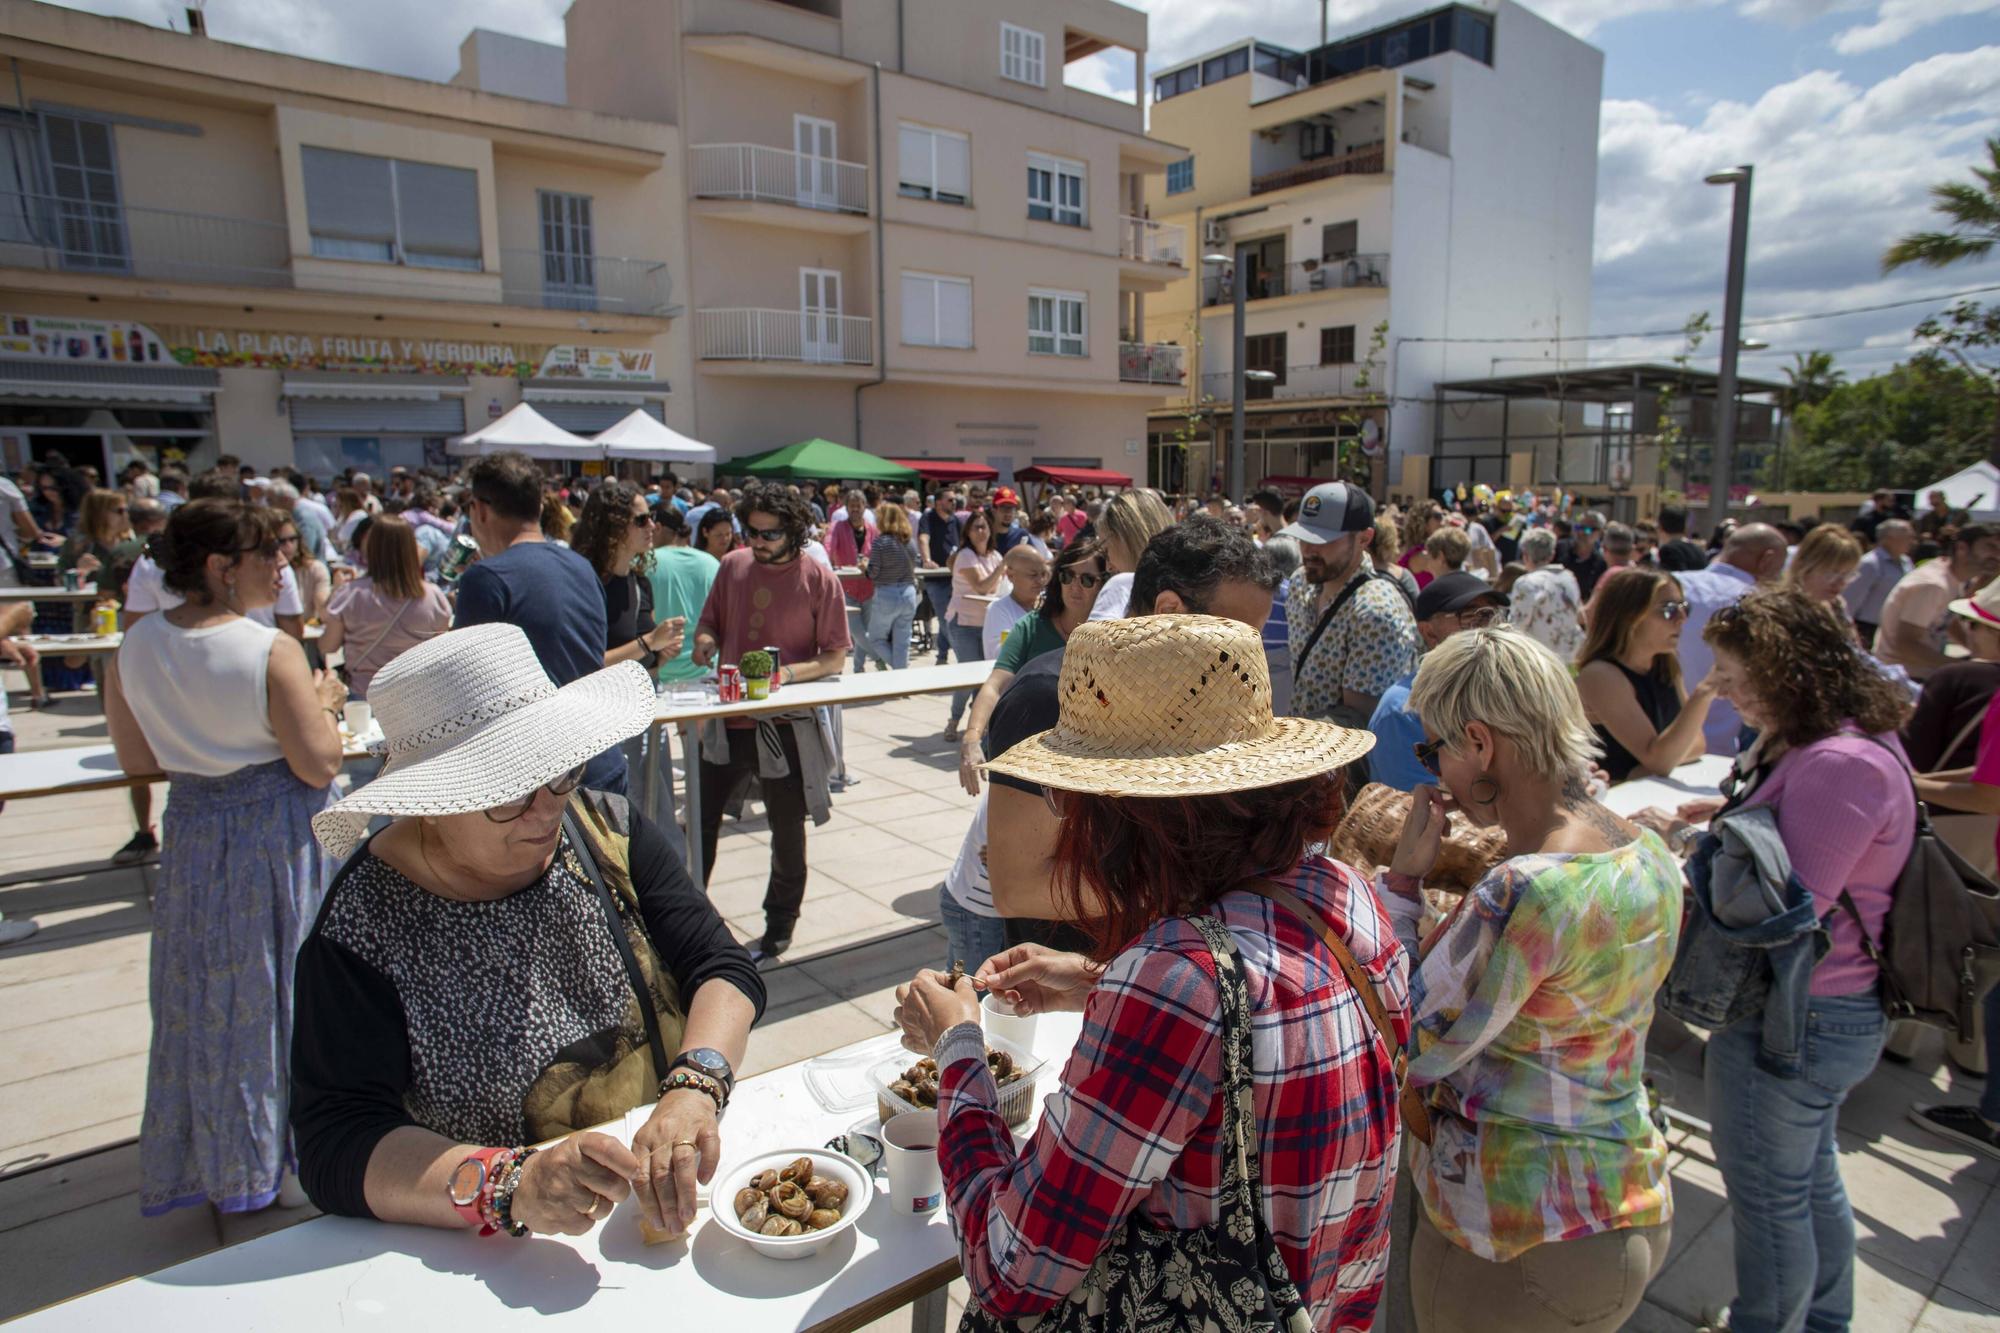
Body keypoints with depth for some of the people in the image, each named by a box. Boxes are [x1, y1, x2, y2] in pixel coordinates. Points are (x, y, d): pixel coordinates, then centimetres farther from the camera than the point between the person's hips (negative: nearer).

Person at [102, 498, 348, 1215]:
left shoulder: (133, 648, -3)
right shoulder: (273, 651, -21)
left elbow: (136, 759, 6)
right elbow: (319, 765, -19)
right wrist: (324, 703, -3)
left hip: (193, 831, 5)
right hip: (279, 836, -5)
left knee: (208, 998, 18)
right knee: (281, 987, 11)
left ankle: (216, 1162, 34)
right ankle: (294, 1148, 27)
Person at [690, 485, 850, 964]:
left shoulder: (819, 578, -8)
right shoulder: (732, 566, 4)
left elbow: (835, 656, -7)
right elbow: (708, 624, 14)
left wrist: (787, 673, -24)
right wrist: (705, 643, -9)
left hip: (785, 724, -4)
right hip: (727, 718, 4)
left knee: (787, 831, 9)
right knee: (701, 821, 13)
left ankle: (778, 930, 28)